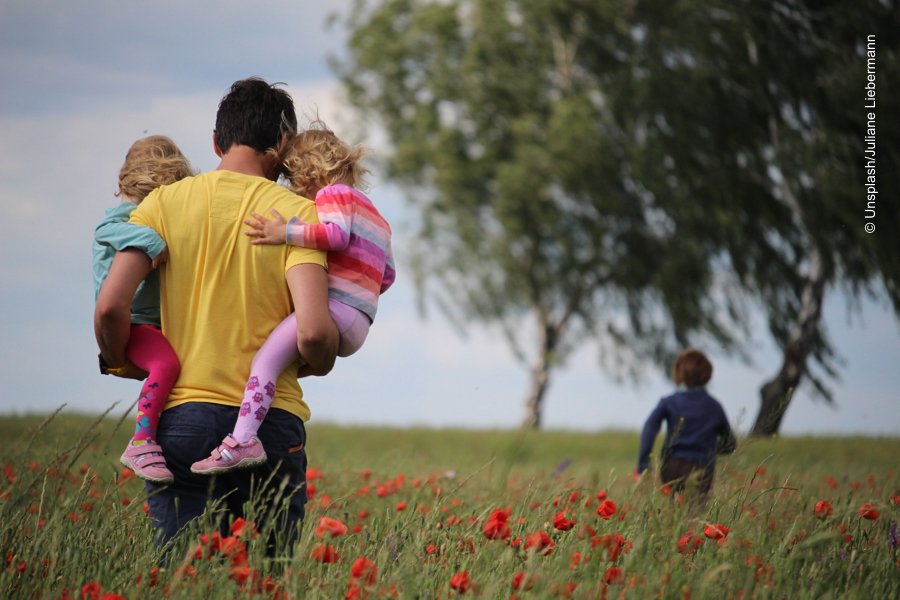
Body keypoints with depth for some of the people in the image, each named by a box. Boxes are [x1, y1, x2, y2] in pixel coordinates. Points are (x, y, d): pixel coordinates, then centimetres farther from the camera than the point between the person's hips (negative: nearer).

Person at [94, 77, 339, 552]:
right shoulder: (297, 213, -1)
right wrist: (320, 364, 9)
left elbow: (110, 307, -6)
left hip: (181, 417, 1)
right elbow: (312, 332, -13)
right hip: (271, 422, -1)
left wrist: (120, 362, 14)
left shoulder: (165, 202, 4)